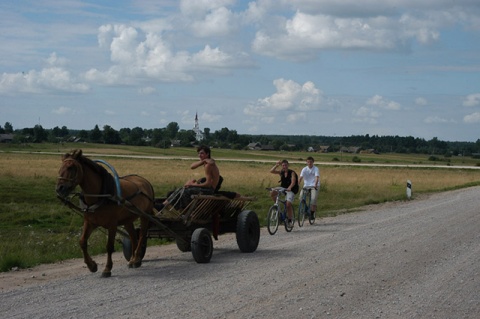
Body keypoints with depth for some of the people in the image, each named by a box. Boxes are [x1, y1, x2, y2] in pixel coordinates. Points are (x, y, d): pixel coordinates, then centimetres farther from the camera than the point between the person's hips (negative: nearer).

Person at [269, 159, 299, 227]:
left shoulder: (292, 172, -12)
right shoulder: (281, 172, 2)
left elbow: (293, 182, -26)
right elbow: (271, 171, -7)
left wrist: (289, 188, -44)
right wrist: (276, 165, -17)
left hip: (290, 190, -5)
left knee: (288, 204, -20)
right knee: (272, 193, -20)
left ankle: (290, 220, -5)